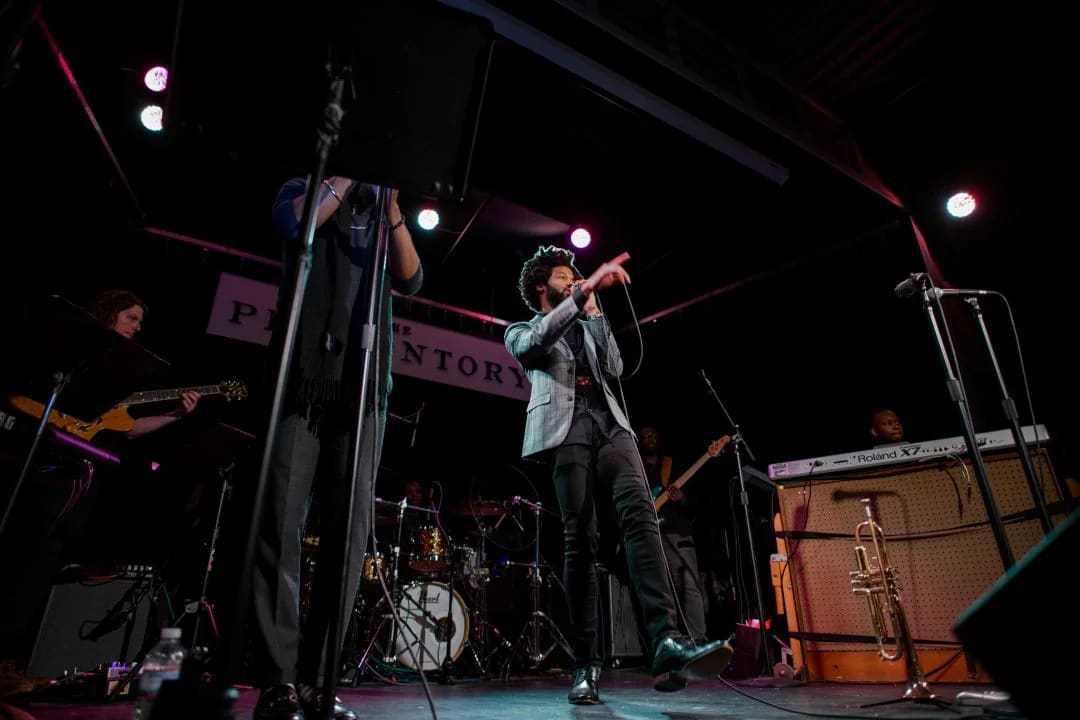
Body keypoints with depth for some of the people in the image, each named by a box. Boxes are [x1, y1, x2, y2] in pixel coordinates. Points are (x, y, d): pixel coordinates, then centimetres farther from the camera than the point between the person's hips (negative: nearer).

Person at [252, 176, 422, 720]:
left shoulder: (379, 215, 23)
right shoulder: (305, 188, 18)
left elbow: (411, 282, 6)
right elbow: (292, 224, -6)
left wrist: (391, 206, 0)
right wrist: (346, 176, 3)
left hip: (363, 386, 2)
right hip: (301, 376, -2)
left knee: (350, 530, -3)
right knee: (281, 520, -8)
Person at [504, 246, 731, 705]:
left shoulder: (585, 327, 32)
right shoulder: (521, 332, 19)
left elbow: (614, 368, 15)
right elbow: (535, 343, -8)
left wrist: (594, 312, 12)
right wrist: (587, 289, -14)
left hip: (611, 425, 4)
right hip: (567, 433, -3)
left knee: (640, 516, -20)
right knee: (579, 543, -8)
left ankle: (667, 643, -28)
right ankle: (586, 666, 0)